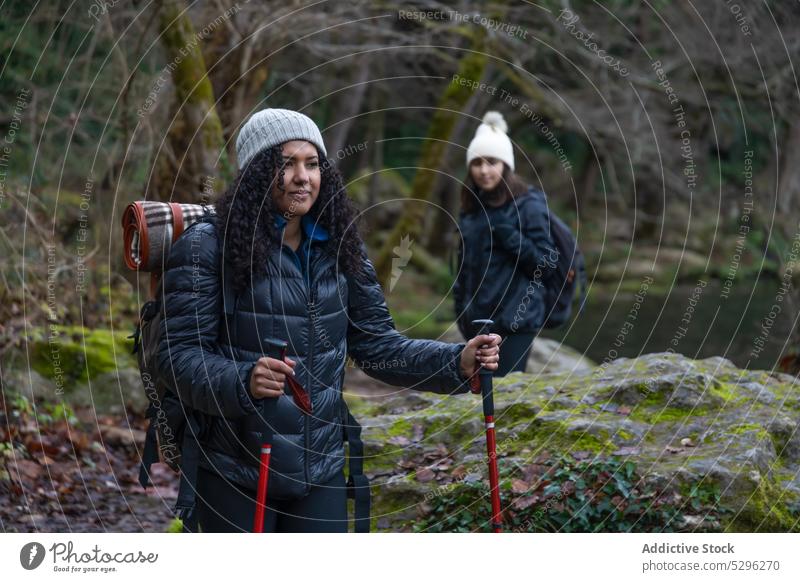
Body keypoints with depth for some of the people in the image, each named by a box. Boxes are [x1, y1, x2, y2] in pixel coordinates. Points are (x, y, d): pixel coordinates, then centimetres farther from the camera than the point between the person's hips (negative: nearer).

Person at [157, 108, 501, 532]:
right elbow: (180, 355, -16)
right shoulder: (206, 247, -11)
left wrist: (458, 362, -9)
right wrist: (244, 382, -34)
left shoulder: (338, 248, 4)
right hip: (237, 476, -4)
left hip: (322, 470, 5)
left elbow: (378, 345, 6)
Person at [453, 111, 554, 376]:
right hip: (477, 319, 7)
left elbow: (545, 262, -9)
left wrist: (507, 233, -18)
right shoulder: (471, 206, 12)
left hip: (516, 318, -6)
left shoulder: (528, 204, -7)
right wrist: (460, 309, 15)